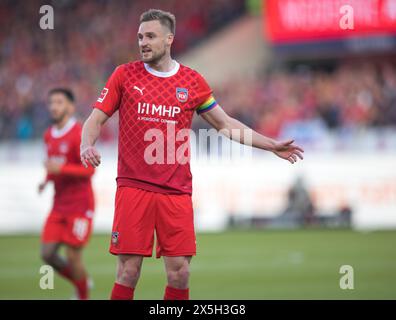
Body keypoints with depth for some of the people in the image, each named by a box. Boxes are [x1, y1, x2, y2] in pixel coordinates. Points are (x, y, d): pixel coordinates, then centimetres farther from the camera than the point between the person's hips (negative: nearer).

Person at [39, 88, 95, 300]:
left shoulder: (79, 134, -13)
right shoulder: (49, 135, 11)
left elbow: (89, 170, -18)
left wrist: (60, 169, -28)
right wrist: (46, 181, 7)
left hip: (80, 205, -7)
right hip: (59, 205, 7)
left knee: (73, 257, -6)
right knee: (47, 254, 0)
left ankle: (83, 297, 15)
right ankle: (80, 283, 23)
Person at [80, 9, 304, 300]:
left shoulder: (192, 81, 8)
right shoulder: (125, 75, 4)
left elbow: (225, 124, 17)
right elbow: (95, 120, 5)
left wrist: (271, 145, 14)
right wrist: (87, 145, -17)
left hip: (177, 191, 1)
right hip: (133, 186, -1)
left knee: (180, 273, -2)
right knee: (128, 271, -6)